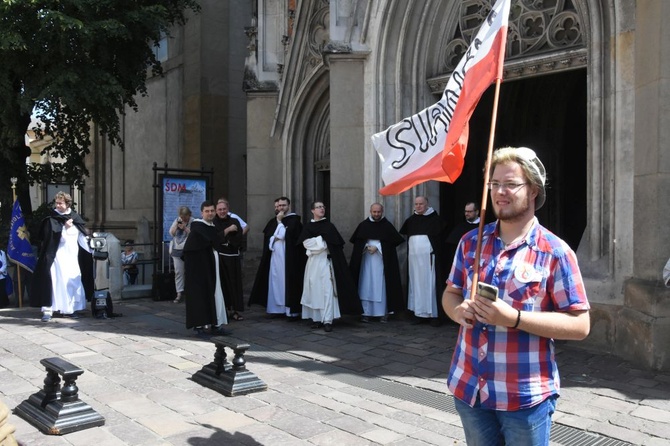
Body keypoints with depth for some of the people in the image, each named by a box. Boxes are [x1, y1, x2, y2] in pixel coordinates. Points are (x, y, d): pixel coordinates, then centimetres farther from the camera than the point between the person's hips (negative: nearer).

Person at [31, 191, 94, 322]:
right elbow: (54, 237, -13)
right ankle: (47, 310, -9)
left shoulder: (76, 218, 8)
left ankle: (69, 309, 15)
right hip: (57, 256, -4)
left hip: (72, 257, 4)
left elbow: (83, 237, 13)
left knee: (73, 282, 5)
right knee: (56, 281, -10)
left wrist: (90, 252, 10)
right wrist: (66, 228, -17)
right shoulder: (51, 220, -3)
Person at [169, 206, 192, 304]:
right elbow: (171, 233, 9)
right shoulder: (177, 220, 12)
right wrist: (177, 225, -6)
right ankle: (179, 293, 5)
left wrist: (184, 227, -16)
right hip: (177, 250, 5)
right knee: (178, 272, 3)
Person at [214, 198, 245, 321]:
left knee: (234, 283, 2)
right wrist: (228, 230, -14)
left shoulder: (234, 222, 7)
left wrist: (225, 240, -9)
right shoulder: (212, 223, 1)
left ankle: (234, 310, 8)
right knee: (221, 284, -3)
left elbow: (239, 239, 0)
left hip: (232, 257, 2)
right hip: (218, 257, -2)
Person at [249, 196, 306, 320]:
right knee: (275, 282, 7)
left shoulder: (294, 220, -4)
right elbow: (267, 238, 11)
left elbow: (285, 235, -15)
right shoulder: (273, 221, 14)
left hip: (288, 258, -6)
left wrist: (280, 222, -7)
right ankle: (277, 308, 14)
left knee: (288, 283, -7)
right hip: (274, 258, 6)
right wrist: (276, 238, -5)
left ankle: (292, 311, -4)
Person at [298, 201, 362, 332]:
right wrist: (321, 240, -7)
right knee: (314, 289, 1)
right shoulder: (307, 227, 11)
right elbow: (305, 243, -4)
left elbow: (335, 243, -2)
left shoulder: (329, 226, 8)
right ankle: (316, 318, 9)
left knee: (328, 289, -10)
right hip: (313, 261, 2)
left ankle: (328, 320, -13)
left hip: (326, 260, -2)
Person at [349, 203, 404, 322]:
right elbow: (357, 241, 6)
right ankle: (366, 313, 5)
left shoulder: (387, 226, 0)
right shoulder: (363, 225, 5)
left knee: (381, 285, -1)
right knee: (366, 286, 0)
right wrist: (366, 246, -11)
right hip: (366, 260, 2)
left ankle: (383, 313, 6)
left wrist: (377, 247, -11)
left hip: (381, 260, -2)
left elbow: (392, 242, -4)